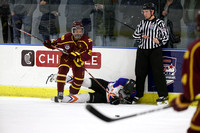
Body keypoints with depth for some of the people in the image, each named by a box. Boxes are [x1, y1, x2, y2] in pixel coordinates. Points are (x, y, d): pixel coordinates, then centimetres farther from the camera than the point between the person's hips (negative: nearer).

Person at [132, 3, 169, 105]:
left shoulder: (159, 23, -1)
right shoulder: (142, 23, 14)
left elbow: (166, 36, -3)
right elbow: (135, 34, 16)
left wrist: (159, 41, -22)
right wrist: (141, 36, -5)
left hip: (155, 50, -5)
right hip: (142, 50, 5)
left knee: (157, 72, -10)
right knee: (139, 72, 6)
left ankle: (163, 95, -7)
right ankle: (138, 94, 17)